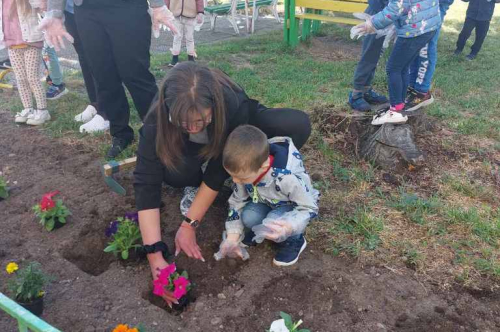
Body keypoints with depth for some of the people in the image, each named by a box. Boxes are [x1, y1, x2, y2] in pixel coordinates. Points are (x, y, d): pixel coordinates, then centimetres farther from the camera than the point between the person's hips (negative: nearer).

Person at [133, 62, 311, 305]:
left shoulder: (234, 105, -40)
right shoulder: (158, 119, -36)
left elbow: (220, 168, -31)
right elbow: (147, 184, -36)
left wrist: (188, 225, -29)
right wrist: (155, 256, -41)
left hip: (229, 140, 0)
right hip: (191, 149, 0)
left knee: (297, 124, -27)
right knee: (173, 172, -37)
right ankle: (195, 183, -1)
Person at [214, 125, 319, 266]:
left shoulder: (288, 178, -40)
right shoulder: (246, 172, -23)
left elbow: (309, 208, -26)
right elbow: (237, 202, -6)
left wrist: (289, 226, -45)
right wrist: (232, 237, -9)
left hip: (295, 207, -4)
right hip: (266, 203, 4)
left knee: (273, 223, -32)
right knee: (248, 217, -24)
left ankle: (294, 240, 0)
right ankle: (260, 231, 10)